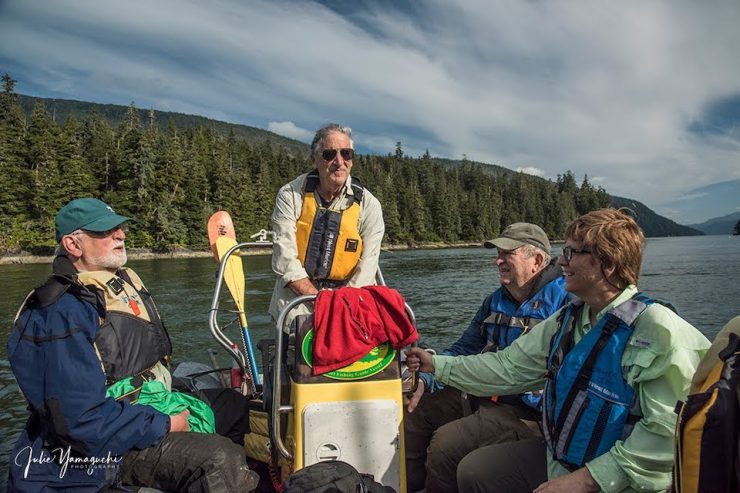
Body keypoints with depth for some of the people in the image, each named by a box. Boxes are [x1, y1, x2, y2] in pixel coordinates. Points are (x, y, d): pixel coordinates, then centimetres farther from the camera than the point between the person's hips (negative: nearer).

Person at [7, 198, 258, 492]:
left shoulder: (124, 280, 6)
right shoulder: (63, 314, -21)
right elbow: (82, 420, -25)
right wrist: (164, 425, -18)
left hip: (147, 408, 10)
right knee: (224, 461, -26)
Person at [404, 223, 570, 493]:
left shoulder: (564, 297, -13)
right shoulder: (496, 301, 12)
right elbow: (463, 350, 16)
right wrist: (424, 380, 2)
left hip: (526, 410, -8)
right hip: (481, 395, 9)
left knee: (445, 442, -23)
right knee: (412, 417, 7)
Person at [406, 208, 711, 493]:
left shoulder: (657, 330, -20)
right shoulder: (568, 319, 3)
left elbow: (666, 432, -25)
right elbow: (509, 368, 6)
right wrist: (436, 364, 5)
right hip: (558, 456, 7)